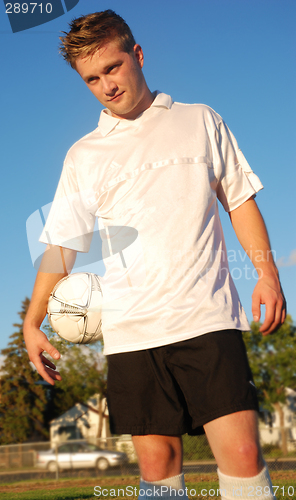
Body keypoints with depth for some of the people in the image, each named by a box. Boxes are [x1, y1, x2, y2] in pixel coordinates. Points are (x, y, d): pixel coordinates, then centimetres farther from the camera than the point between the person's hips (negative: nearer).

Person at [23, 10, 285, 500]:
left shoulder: (201, 121, 12)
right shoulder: (83, 157, 12)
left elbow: (240, 199, 14)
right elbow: (61, 245, 13)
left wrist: (267, 273, 2)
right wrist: (32, 323, 5)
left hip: (207, 318, -1)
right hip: (132, 330, 1)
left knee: (241, 452, -11)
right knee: (157, 460, 0)